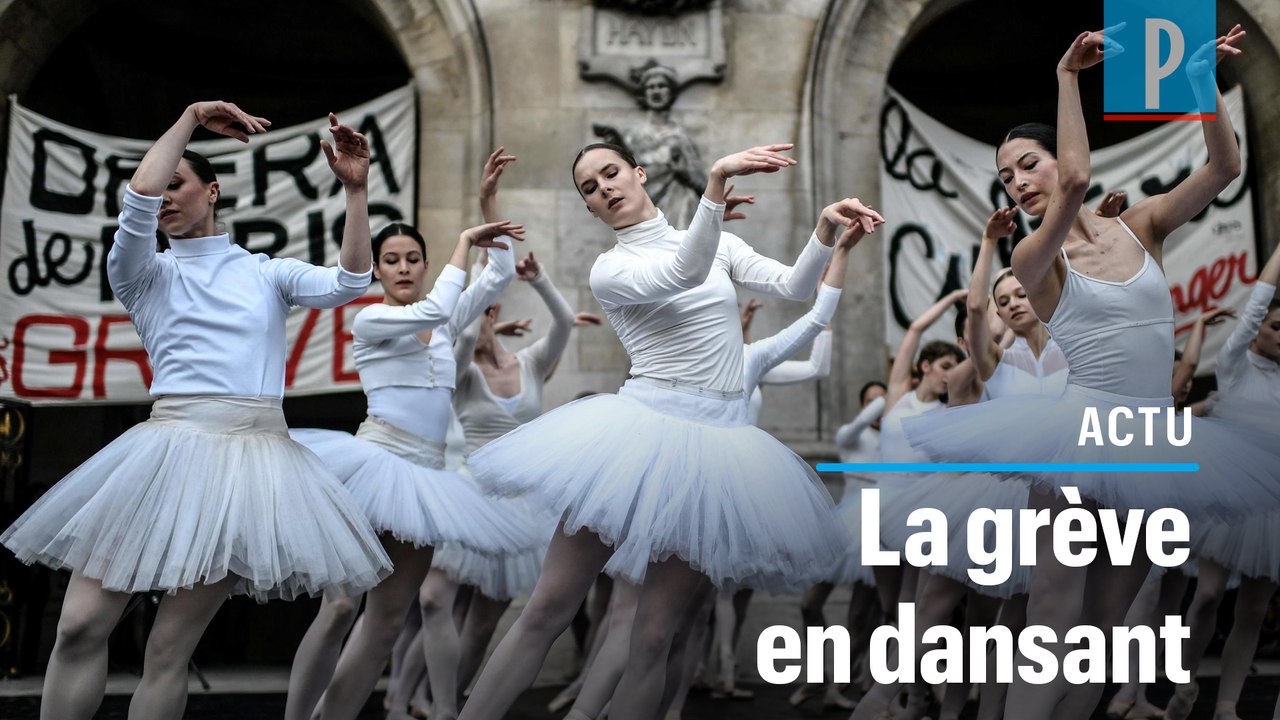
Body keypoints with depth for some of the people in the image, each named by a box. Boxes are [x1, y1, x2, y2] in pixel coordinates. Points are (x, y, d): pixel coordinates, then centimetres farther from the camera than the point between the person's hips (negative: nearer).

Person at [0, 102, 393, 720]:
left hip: (255, 454, -1)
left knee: (169, 648, -2)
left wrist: (355, 190, -9)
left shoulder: (268, 273, 15)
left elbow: (348, 285, -1)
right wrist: (191, 117, 3)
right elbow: (137, 199, -4)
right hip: (168, 440, 1)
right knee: (79, 628, -7)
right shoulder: (144, 275, 14)